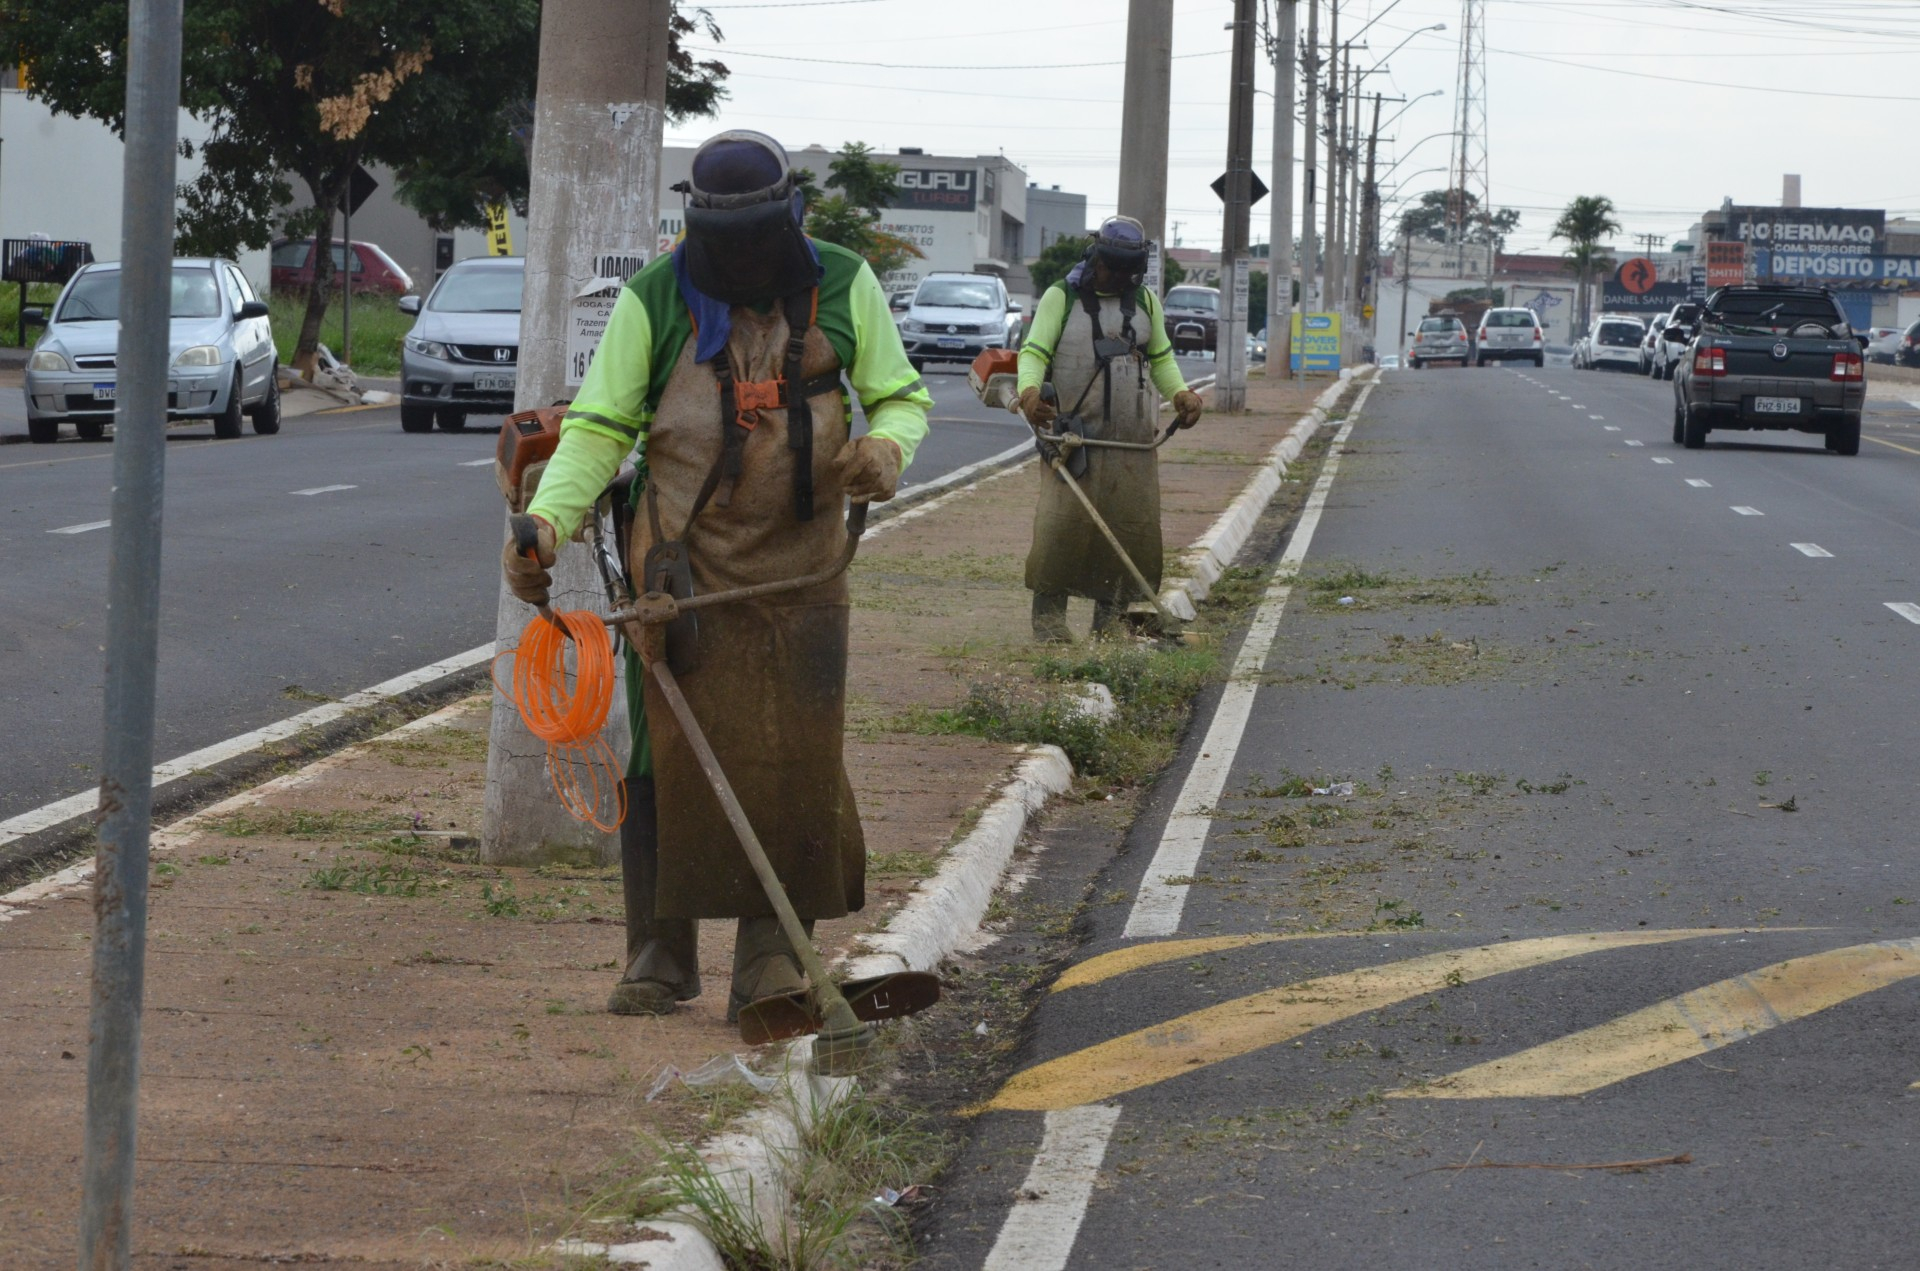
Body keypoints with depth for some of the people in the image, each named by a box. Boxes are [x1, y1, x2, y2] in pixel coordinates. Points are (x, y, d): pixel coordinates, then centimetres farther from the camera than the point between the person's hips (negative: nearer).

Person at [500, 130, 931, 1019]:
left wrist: (887, 445, -13)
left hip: (799, 574, 1)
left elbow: (901, 394, 12)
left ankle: (770, 951, 7)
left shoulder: (842, 288, 3)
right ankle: (660, 953, 7)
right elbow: (598, 429, 0)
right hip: (679, 564, -1)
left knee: (794, 757, -2)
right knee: (666, 753, -3)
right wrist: (547, 520, -16)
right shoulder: (653, 301, -1)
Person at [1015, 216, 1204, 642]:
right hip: (1073, 435, -4)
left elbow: (1161, 359, 22)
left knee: (1134, 526, 2)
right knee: (1062, 522, -13)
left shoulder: (1145, 302, 16)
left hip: (1133, 443, 4)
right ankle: (1049, 611, -3)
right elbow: (1034, 352, -6)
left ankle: (1112, 614, 12)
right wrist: (1029, 389, -27)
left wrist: (1179, 392, 2)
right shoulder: (1061, 298, 2)